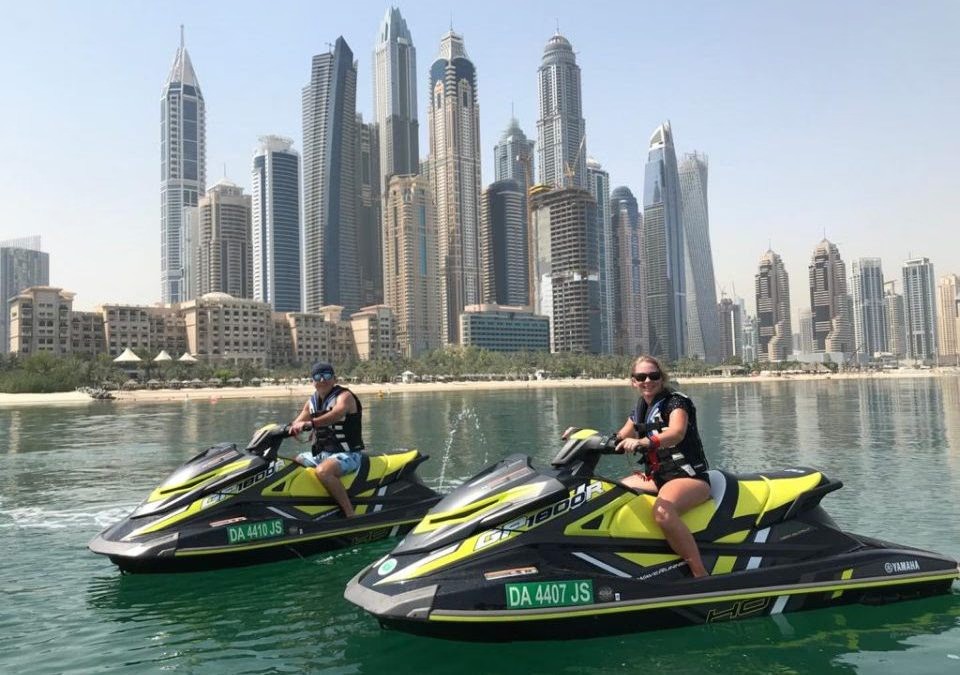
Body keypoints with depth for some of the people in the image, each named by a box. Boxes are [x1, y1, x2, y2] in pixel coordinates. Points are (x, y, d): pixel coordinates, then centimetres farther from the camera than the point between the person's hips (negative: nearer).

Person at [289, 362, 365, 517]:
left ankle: (351, 514, -31)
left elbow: (336, 414, -33)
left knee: (323, 471, -36)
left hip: (347, 454, -8)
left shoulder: (344, 396, -11)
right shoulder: (312, 401, 12)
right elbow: (297, 423, 14)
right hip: (320, 453, 8)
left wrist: (309, 423, -46)